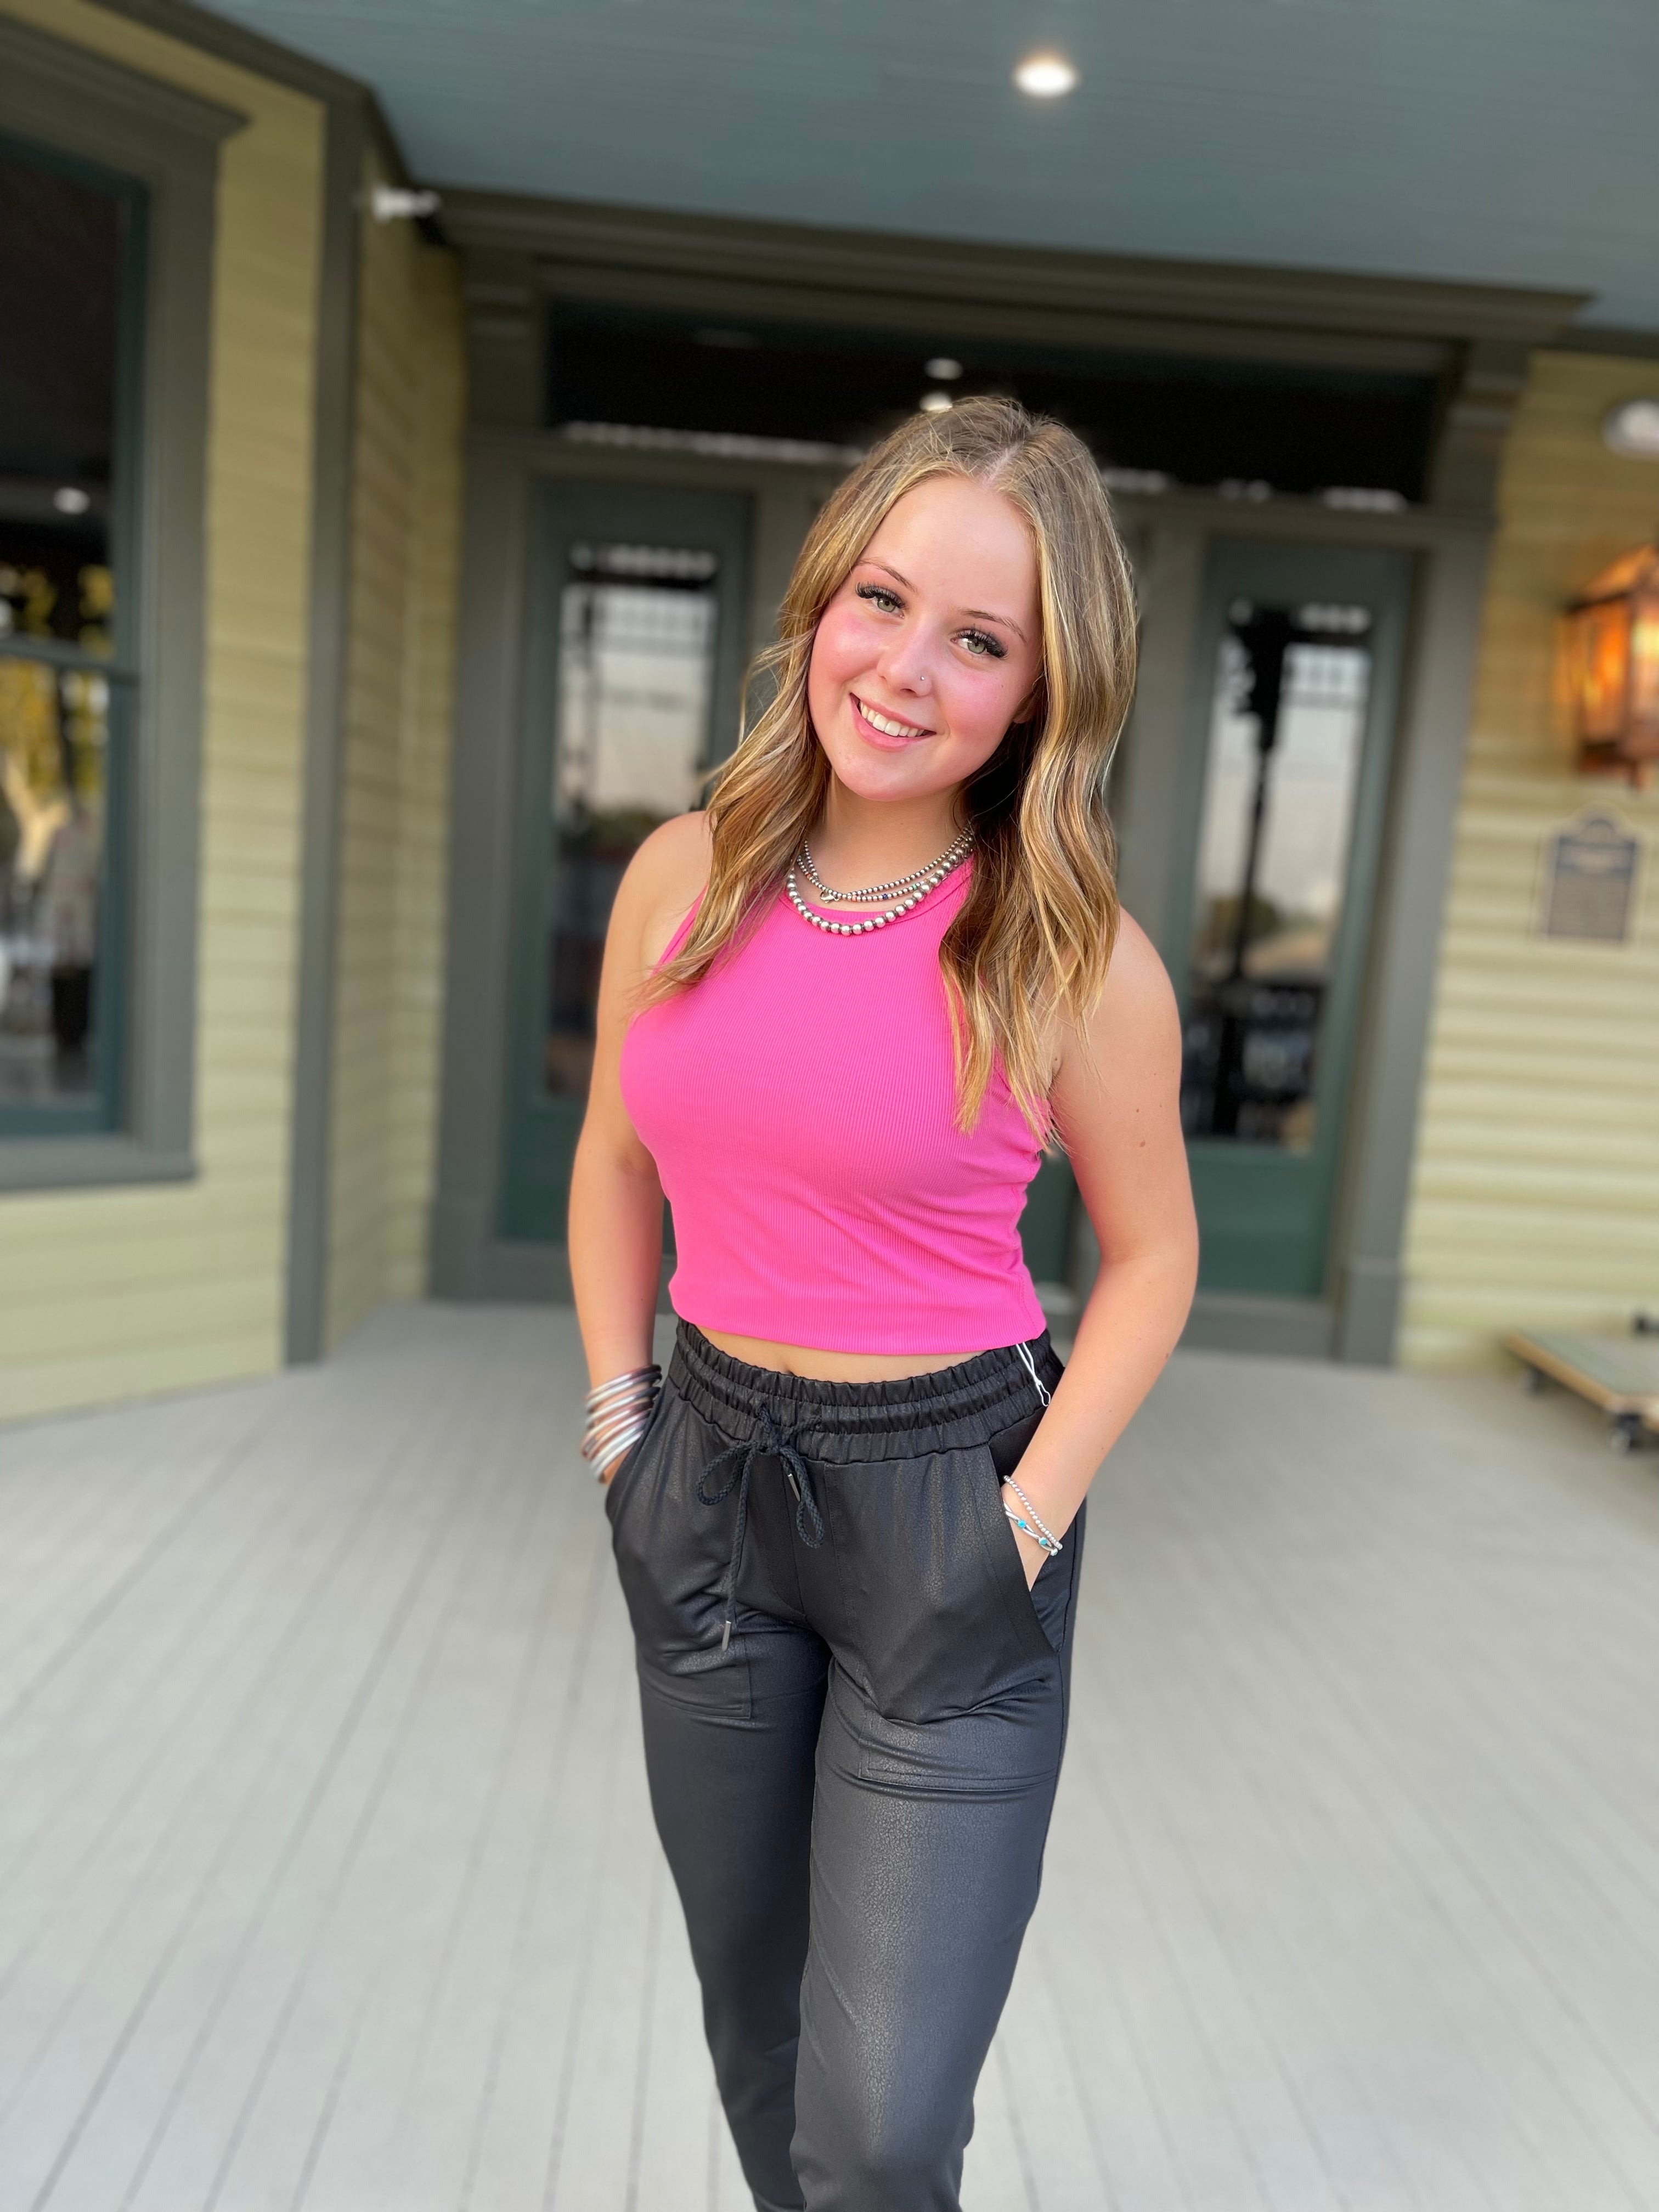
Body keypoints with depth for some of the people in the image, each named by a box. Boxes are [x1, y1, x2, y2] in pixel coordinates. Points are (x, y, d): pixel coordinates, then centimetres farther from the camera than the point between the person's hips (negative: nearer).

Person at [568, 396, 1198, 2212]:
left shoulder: (1072, 958, -14)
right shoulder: (682, 879, -3)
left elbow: (1150, 1255, -3)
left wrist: (1027, 1523, -9)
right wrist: (620, 1422, 5)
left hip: (948, 1501, -4)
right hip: (708, 1489, 4)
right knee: (755, 2038, 24)